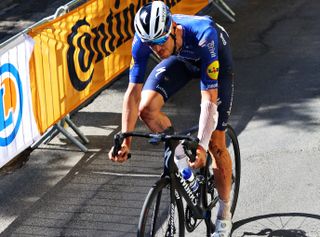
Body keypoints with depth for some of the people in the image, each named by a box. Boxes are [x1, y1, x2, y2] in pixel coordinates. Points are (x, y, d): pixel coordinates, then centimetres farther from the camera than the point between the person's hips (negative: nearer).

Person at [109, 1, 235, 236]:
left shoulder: (203, 36, -43)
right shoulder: (143, 40, -32)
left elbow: (209, 98, -43)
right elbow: (133, 91, -27)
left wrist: (201, 145, -49)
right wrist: (126, 140, -33)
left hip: (215, 57, -3)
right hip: (182, 58, 4)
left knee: (216, 144, -4)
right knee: (147, 108, -22)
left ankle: (224, 216, 13)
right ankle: (180, 155, 4)